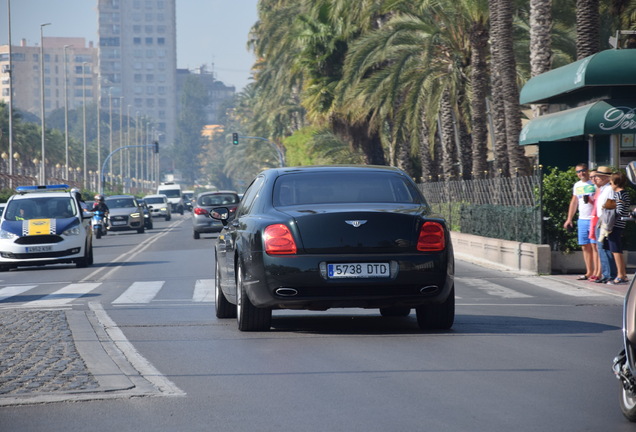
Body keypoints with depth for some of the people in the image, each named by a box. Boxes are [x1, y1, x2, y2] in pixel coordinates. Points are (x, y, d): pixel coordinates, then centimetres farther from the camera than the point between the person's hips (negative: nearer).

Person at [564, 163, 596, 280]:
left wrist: (591, 200, -22)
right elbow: (574, 202, 24)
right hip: (582, 220, 7)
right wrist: (569, 219, 23)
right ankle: (589, 272, 13)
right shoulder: (577, 185, 16)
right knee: (585, 247, 7)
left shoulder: (595, 184, -4)